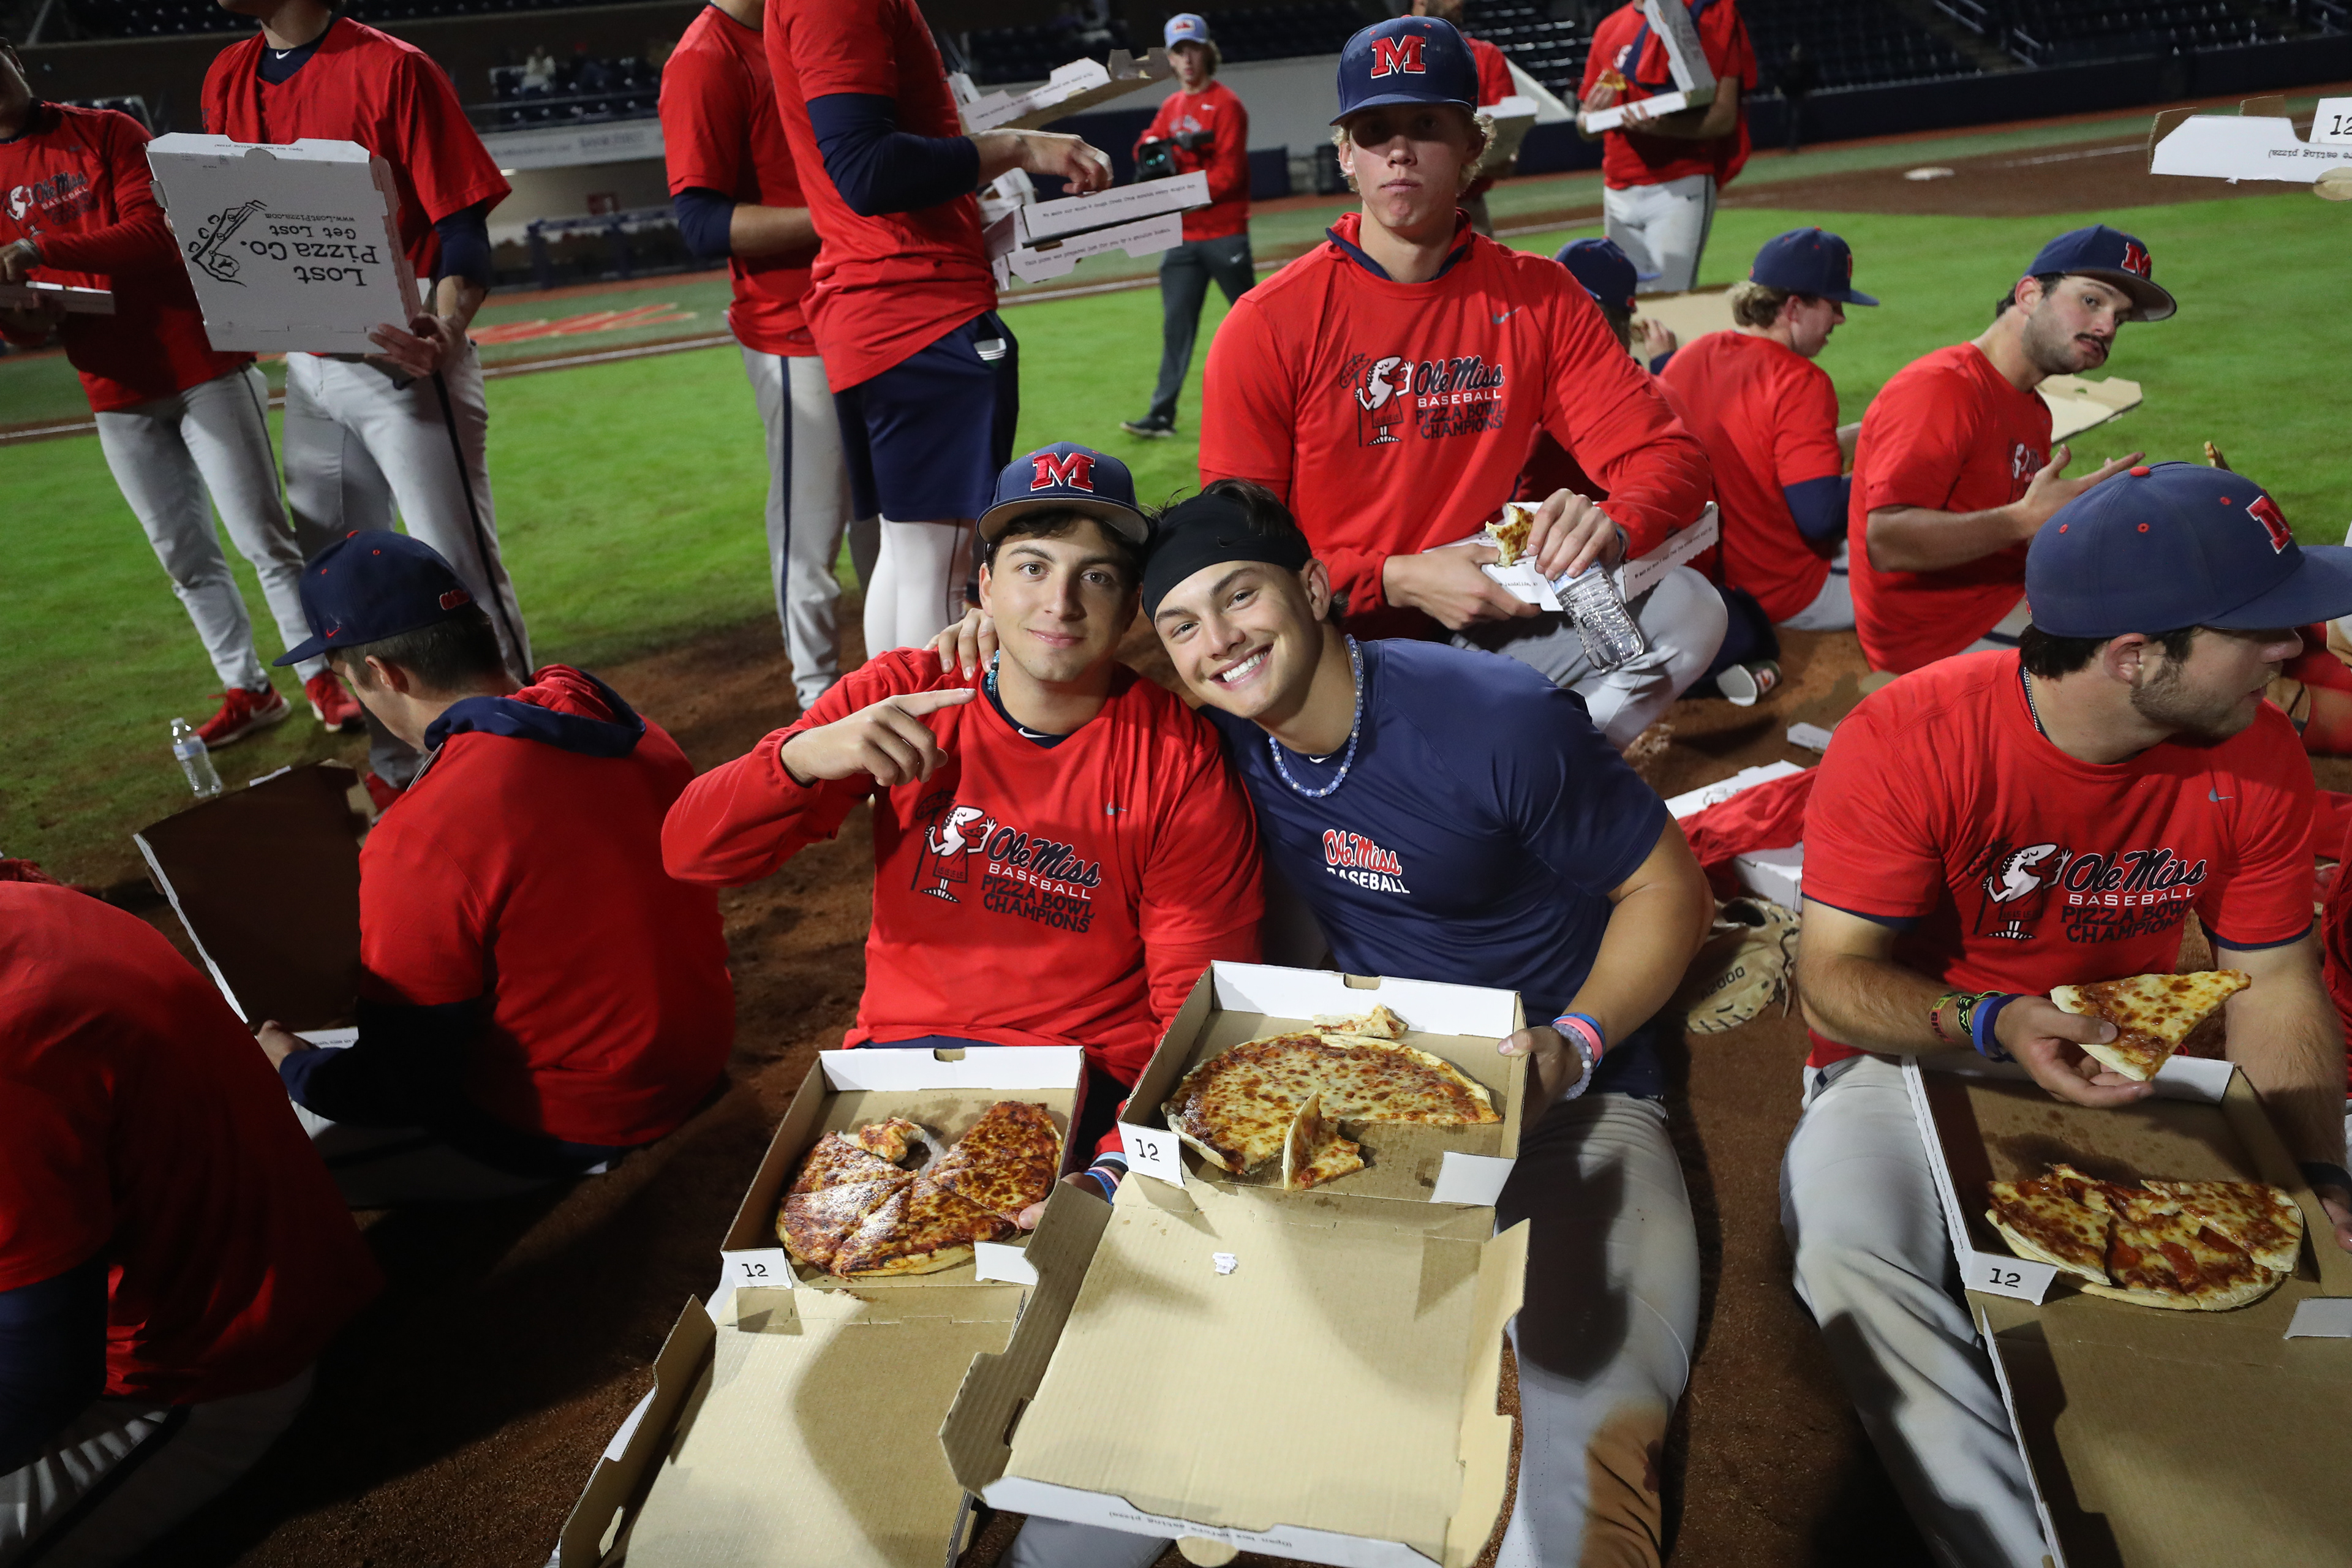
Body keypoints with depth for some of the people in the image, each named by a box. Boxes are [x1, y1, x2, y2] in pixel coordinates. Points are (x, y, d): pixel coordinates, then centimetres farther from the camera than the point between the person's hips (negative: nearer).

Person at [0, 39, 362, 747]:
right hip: (117, 394, 5)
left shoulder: (105, 133, 0)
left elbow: (155, 231, -15)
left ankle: (322, 681, 4)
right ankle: (248, 692, 18)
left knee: (265, 536, -4)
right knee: (185, 556, 8)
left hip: (202, 362, -4)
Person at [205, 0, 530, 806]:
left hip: (401, 362, -7)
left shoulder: (391, 68, -9)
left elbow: (463, 226, -13)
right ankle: (397, 770, 25)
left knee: (460, 570, -7)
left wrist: (446, 330, -31)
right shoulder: (227, 80, 11)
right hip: (307, 368, 8)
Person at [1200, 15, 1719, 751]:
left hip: (1486, 621, 4)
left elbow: (1671, 456, 0)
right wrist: (1402, 580, -20)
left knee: (1687, 607, -15)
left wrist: (1613, 528, -24)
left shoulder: (1538, 297, 3)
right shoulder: (1266, 326, -7)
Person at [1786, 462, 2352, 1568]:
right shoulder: (1909, 740, -24)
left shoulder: (2258, 755, -8)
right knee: (1849, 1251, -32)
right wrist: (1996, 1025, -38)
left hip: (2138, 1067, 5)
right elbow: (1835, 979, -20)